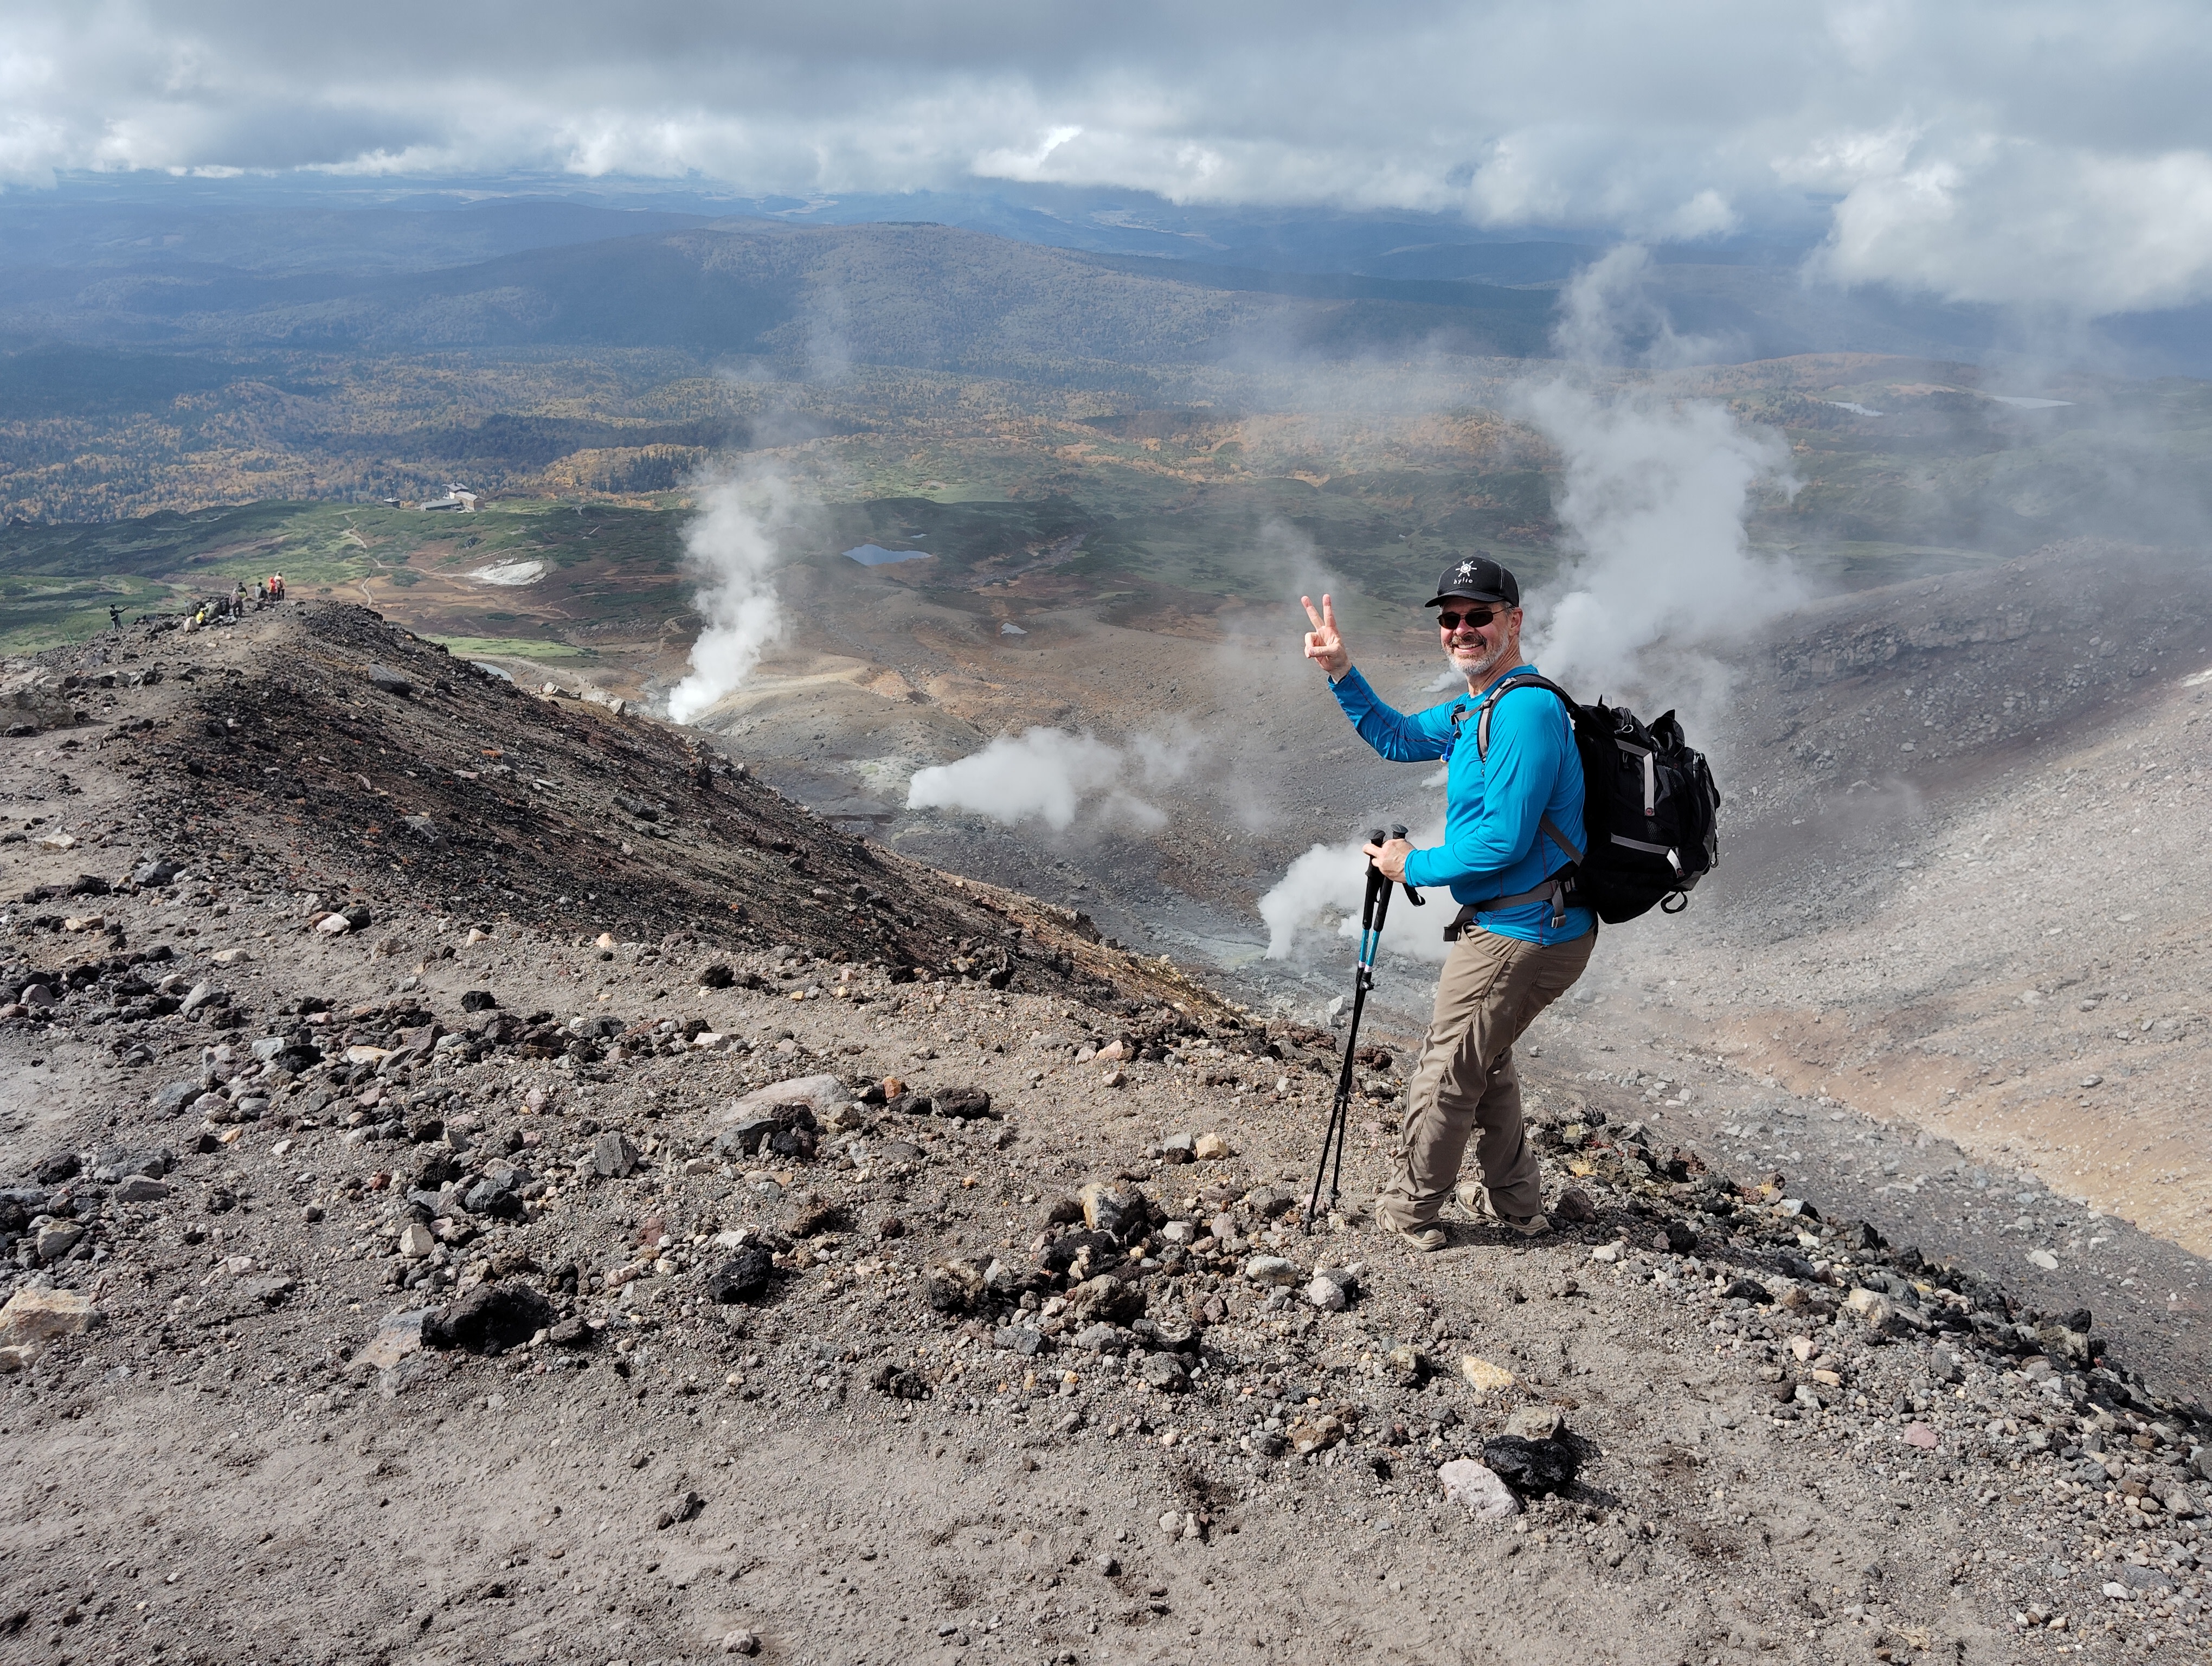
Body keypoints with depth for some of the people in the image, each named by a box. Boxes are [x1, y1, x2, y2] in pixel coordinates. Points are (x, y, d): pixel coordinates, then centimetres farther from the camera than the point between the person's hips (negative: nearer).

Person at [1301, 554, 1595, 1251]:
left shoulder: (1526, 710, -23)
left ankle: (1409, 1211, 23)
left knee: (1445, 1073, 6)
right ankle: (1514, 1200, 39)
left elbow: (1503, 841, -27)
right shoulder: (1472, 708, 10)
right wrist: (1341, 672, 7)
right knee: (1484, 1059, 25)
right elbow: (1399, 738, 22)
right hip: (1519, 926, 10)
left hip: (1519, 935, -10)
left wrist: (1413, 866, -12)